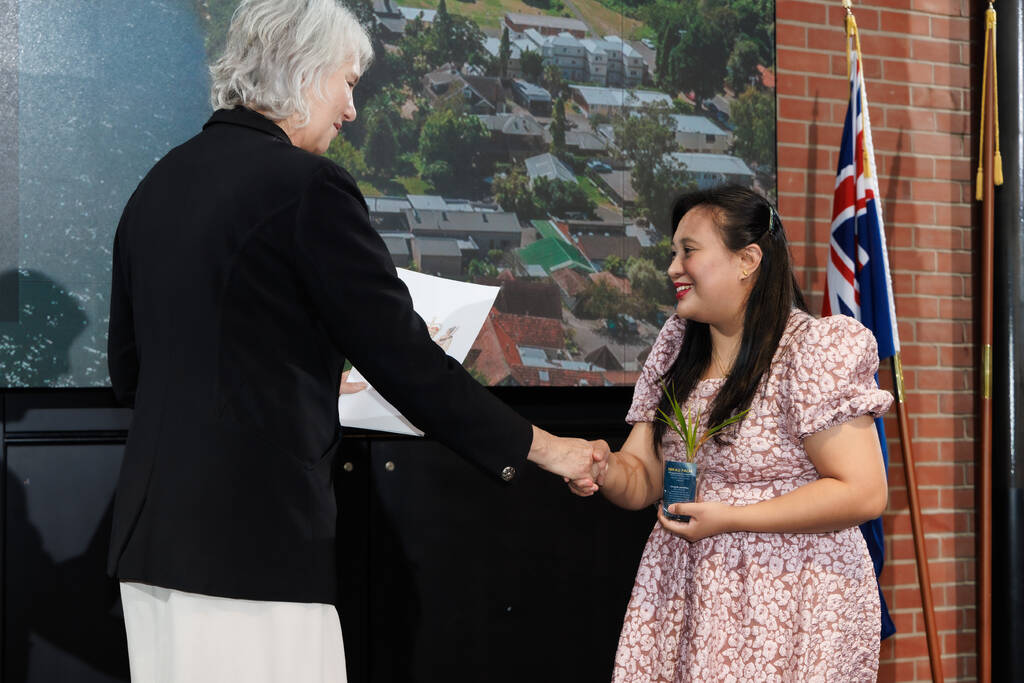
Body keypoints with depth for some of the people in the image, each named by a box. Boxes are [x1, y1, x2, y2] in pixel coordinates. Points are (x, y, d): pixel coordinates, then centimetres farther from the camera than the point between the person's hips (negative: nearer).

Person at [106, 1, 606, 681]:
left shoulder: (156, 185, 12)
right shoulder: (307, 187, -11)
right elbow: (403, 358, -10)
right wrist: (543, 449, 1)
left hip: (151, 534, 8)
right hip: (253, 544, -8)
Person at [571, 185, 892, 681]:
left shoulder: (813, 351, -13)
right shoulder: (675, 350, 9)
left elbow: (865, 493, -19)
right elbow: (643, 479, 11)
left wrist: (730, 519, -19)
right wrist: (603, 471, -13)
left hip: (790, 599, -6)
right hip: (684, 595, 6)